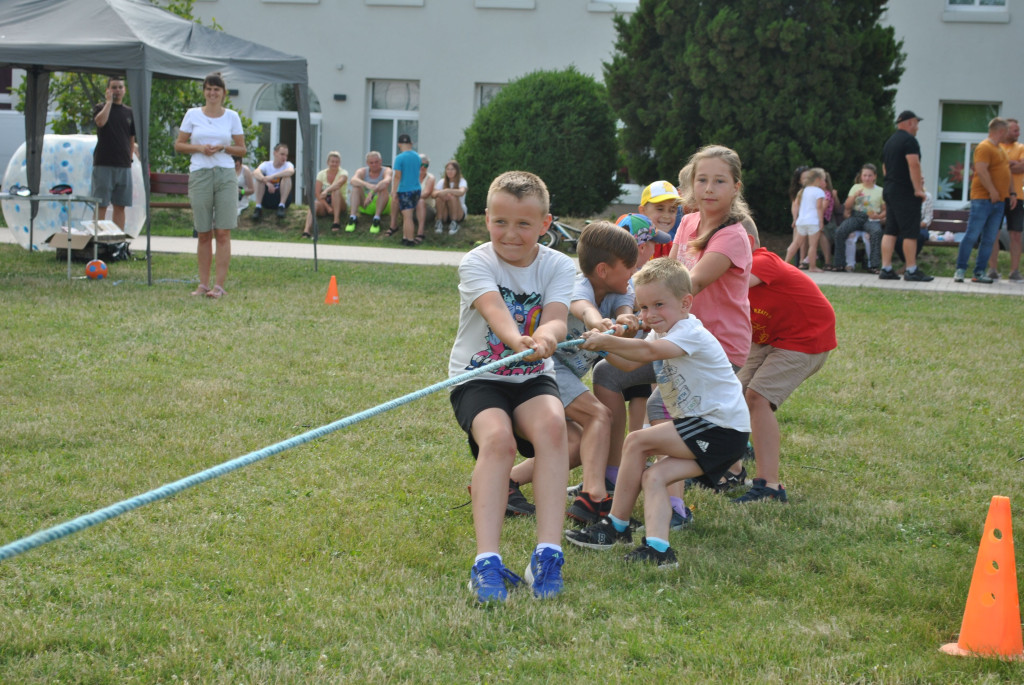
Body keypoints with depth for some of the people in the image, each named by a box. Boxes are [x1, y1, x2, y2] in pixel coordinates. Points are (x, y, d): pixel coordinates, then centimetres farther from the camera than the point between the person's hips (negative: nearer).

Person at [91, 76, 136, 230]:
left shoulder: (129, 112, 14)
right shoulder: (100, 108, 2)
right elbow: (100, 121, -21)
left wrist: (129, 159, 11)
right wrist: (109, 101, -12)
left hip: (123, 166, 4)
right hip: (103, 164, -4)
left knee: (120, 206, 5)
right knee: (101, 206, -5)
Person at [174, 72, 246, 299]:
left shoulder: (232, 117, 7)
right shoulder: (193, 115, 7)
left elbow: (241, 149, 9)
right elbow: (178, 145, 8)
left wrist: (223, 148, -9)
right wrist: (198, 148, -9)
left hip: (225, 175, 0)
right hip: (199, 175, 1)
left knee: (223, 233, -6)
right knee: (204, 234, 4)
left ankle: (219, 285, -5)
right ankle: (203, 284, 11)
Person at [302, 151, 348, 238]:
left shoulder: (343, 173, -4)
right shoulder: (322, 174, 3)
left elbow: (339, 183, -29)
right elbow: (317, 193, -7)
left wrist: (327, 190, -49)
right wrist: (327, 207, -21)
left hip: (339, 205, -1)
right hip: (324, 203, 1)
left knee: (335, 190, -32)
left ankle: (337, 221, -37)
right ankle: (307, 230, -55)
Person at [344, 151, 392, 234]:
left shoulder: (386, 171, -6)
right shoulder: (362, 171, 1)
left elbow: (386, 182, -32)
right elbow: (352, 181, -22)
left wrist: (372, 193, -45)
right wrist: (367, 185, -43)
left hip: (383, 206, -2)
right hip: (365, 206, 3)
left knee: (383, 188, -29)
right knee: (356, 187, -20)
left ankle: (377, 218, -35)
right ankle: (352, 217, -33)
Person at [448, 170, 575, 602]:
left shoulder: (558, 267, 0)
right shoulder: (477, 263, -8)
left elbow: (556, 320, -20)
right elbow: (494, 309, -29)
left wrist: (544, 338, -46)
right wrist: (517, 341, -52)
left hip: (532, 378, 2)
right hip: (477, 378, -2)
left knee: (551, 423, -32)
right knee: (497, 437, -33)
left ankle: (548, 555, -34)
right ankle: (486, 563, -39)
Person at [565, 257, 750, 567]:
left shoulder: (691, 333, -16)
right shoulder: (661, 333, 15)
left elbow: (650, 351, -35)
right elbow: (629, 364, 6)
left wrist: (606, 341, -34)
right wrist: (604, 347, -11)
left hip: (723, 429, -10)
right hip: (704, 427, 10)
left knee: (637, 442, -14)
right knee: (653, 477, -6)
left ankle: (616, 527, -4)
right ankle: (657, 548, -17)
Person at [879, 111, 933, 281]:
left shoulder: (890, 141, 18)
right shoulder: (909, 140, -10)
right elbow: (914, 164, -21)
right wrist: (918, 188, -20)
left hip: (889, 190, 9)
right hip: (906, 192, -9)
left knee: (890, 231, 8)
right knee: (910, 232, -6)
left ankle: (886, 268, 5)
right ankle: (911, 270, -5)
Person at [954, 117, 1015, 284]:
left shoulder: (1000, 150, 21)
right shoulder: (984, 147, -9)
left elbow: (1008, 173, 27)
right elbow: (981, 170, -20)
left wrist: (1012, 193, 17)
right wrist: (992, 191, -21)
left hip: (999, 201, 9)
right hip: (983, 199, -9)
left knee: (989, 239, 5)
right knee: (972, 235, -8)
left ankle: (979, 273, 8)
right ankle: (960, 270, -4)